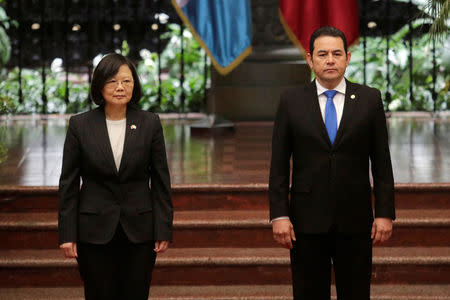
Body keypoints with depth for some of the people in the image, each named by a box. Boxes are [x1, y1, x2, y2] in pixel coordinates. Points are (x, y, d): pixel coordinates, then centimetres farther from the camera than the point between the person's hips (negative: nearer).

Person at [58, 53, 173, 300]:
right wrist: (67, 233, -3)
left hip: (139, 230, 1)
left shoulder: (150, 124, 0)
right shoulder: (80, 125, -2)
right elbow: (68, 182, 0)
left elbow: (161, 180, 2)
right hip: (94, 230, 0)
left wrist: (164, 230, -1)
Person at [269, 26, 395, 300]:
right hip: (307, 220, 0)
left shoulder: (370, 99, 4)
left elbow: (382, 162, 4)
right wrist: (279, 215, -6)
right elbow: (279, 165, 2)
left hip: (355, 221, 0)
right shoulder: (291, 101, 3)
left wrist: (385, 213, -2)